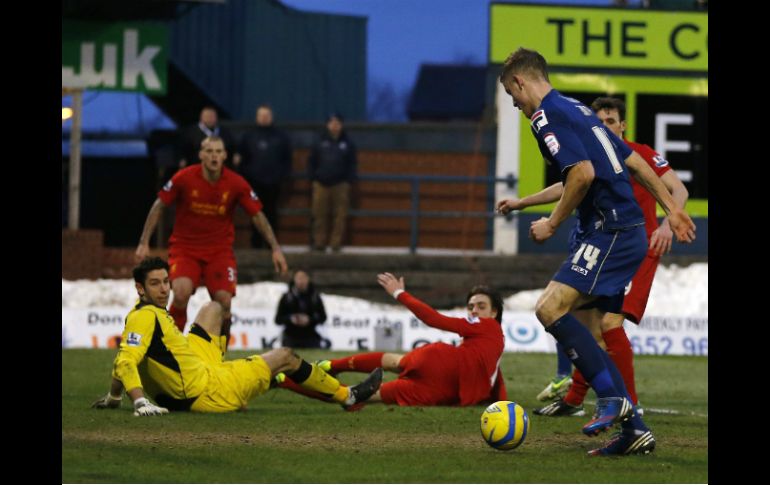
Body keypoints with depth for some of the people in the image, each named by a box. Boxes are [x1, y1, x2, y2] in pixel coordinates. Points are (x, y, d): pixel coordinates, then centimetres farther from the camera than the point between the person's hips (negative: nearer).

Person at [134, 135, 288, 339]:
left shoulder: (236, 183, -8)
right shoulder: (184, 178, -12)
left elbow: (257, 215, 2)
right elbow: (158, 206, -1)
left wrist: (275, 248, -4)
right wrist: (144, 243, -4)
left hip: (220, 251, 2)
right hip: (184, 248, -2)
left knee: (224, 302, -12)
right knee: (181, 293, -26)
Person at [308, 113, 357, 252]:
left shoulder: (347, 144, 8)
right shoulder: (320, 143, 10)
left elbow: (352, 164, 8)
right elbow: (311, 162, 14)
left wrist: (348, 181, -2)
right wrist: (314, 179, 4)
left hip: (340, 185, -1)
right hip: (321, 184, 1)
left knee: (340, 216, -4)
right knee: (320, 215, -1)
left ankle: (336, 242, -1)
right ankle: (319, 242, 3)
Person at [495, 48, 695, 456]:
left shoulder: (547, 115, -9)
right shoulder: (578, 110, 21)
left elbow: (583, 174, -21)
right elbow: (634, 162, 23)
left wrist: (552, 225, -10)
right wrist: (671, 210, 25)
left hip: (610, 234, -10)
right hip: (628, 231, 10)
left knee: (550, 308, -19)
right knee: (588, 335, 11)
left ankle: (613, 396, -19)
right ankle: (634, 430, 9)